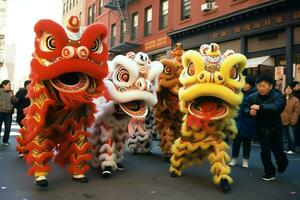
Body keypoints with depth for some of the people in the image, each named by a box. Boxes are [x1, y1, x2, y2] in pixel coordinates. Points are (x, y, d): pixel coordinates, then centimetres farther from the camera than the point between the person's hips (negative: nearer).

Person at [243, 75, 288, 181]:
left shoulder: (278, 96, -16)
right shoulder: (253, 97, -7)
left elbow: (277, 107, -35)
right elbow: (245, 107, -4)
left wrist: (260, 107, -47)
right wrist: (249, 112, -27)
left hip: (274, 128, -2)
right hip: (261, 129, 2)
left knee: (278, 151, 4)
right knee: (264, 152, 3)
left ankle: (282, 164, 40)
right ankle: (269, 173, 21)